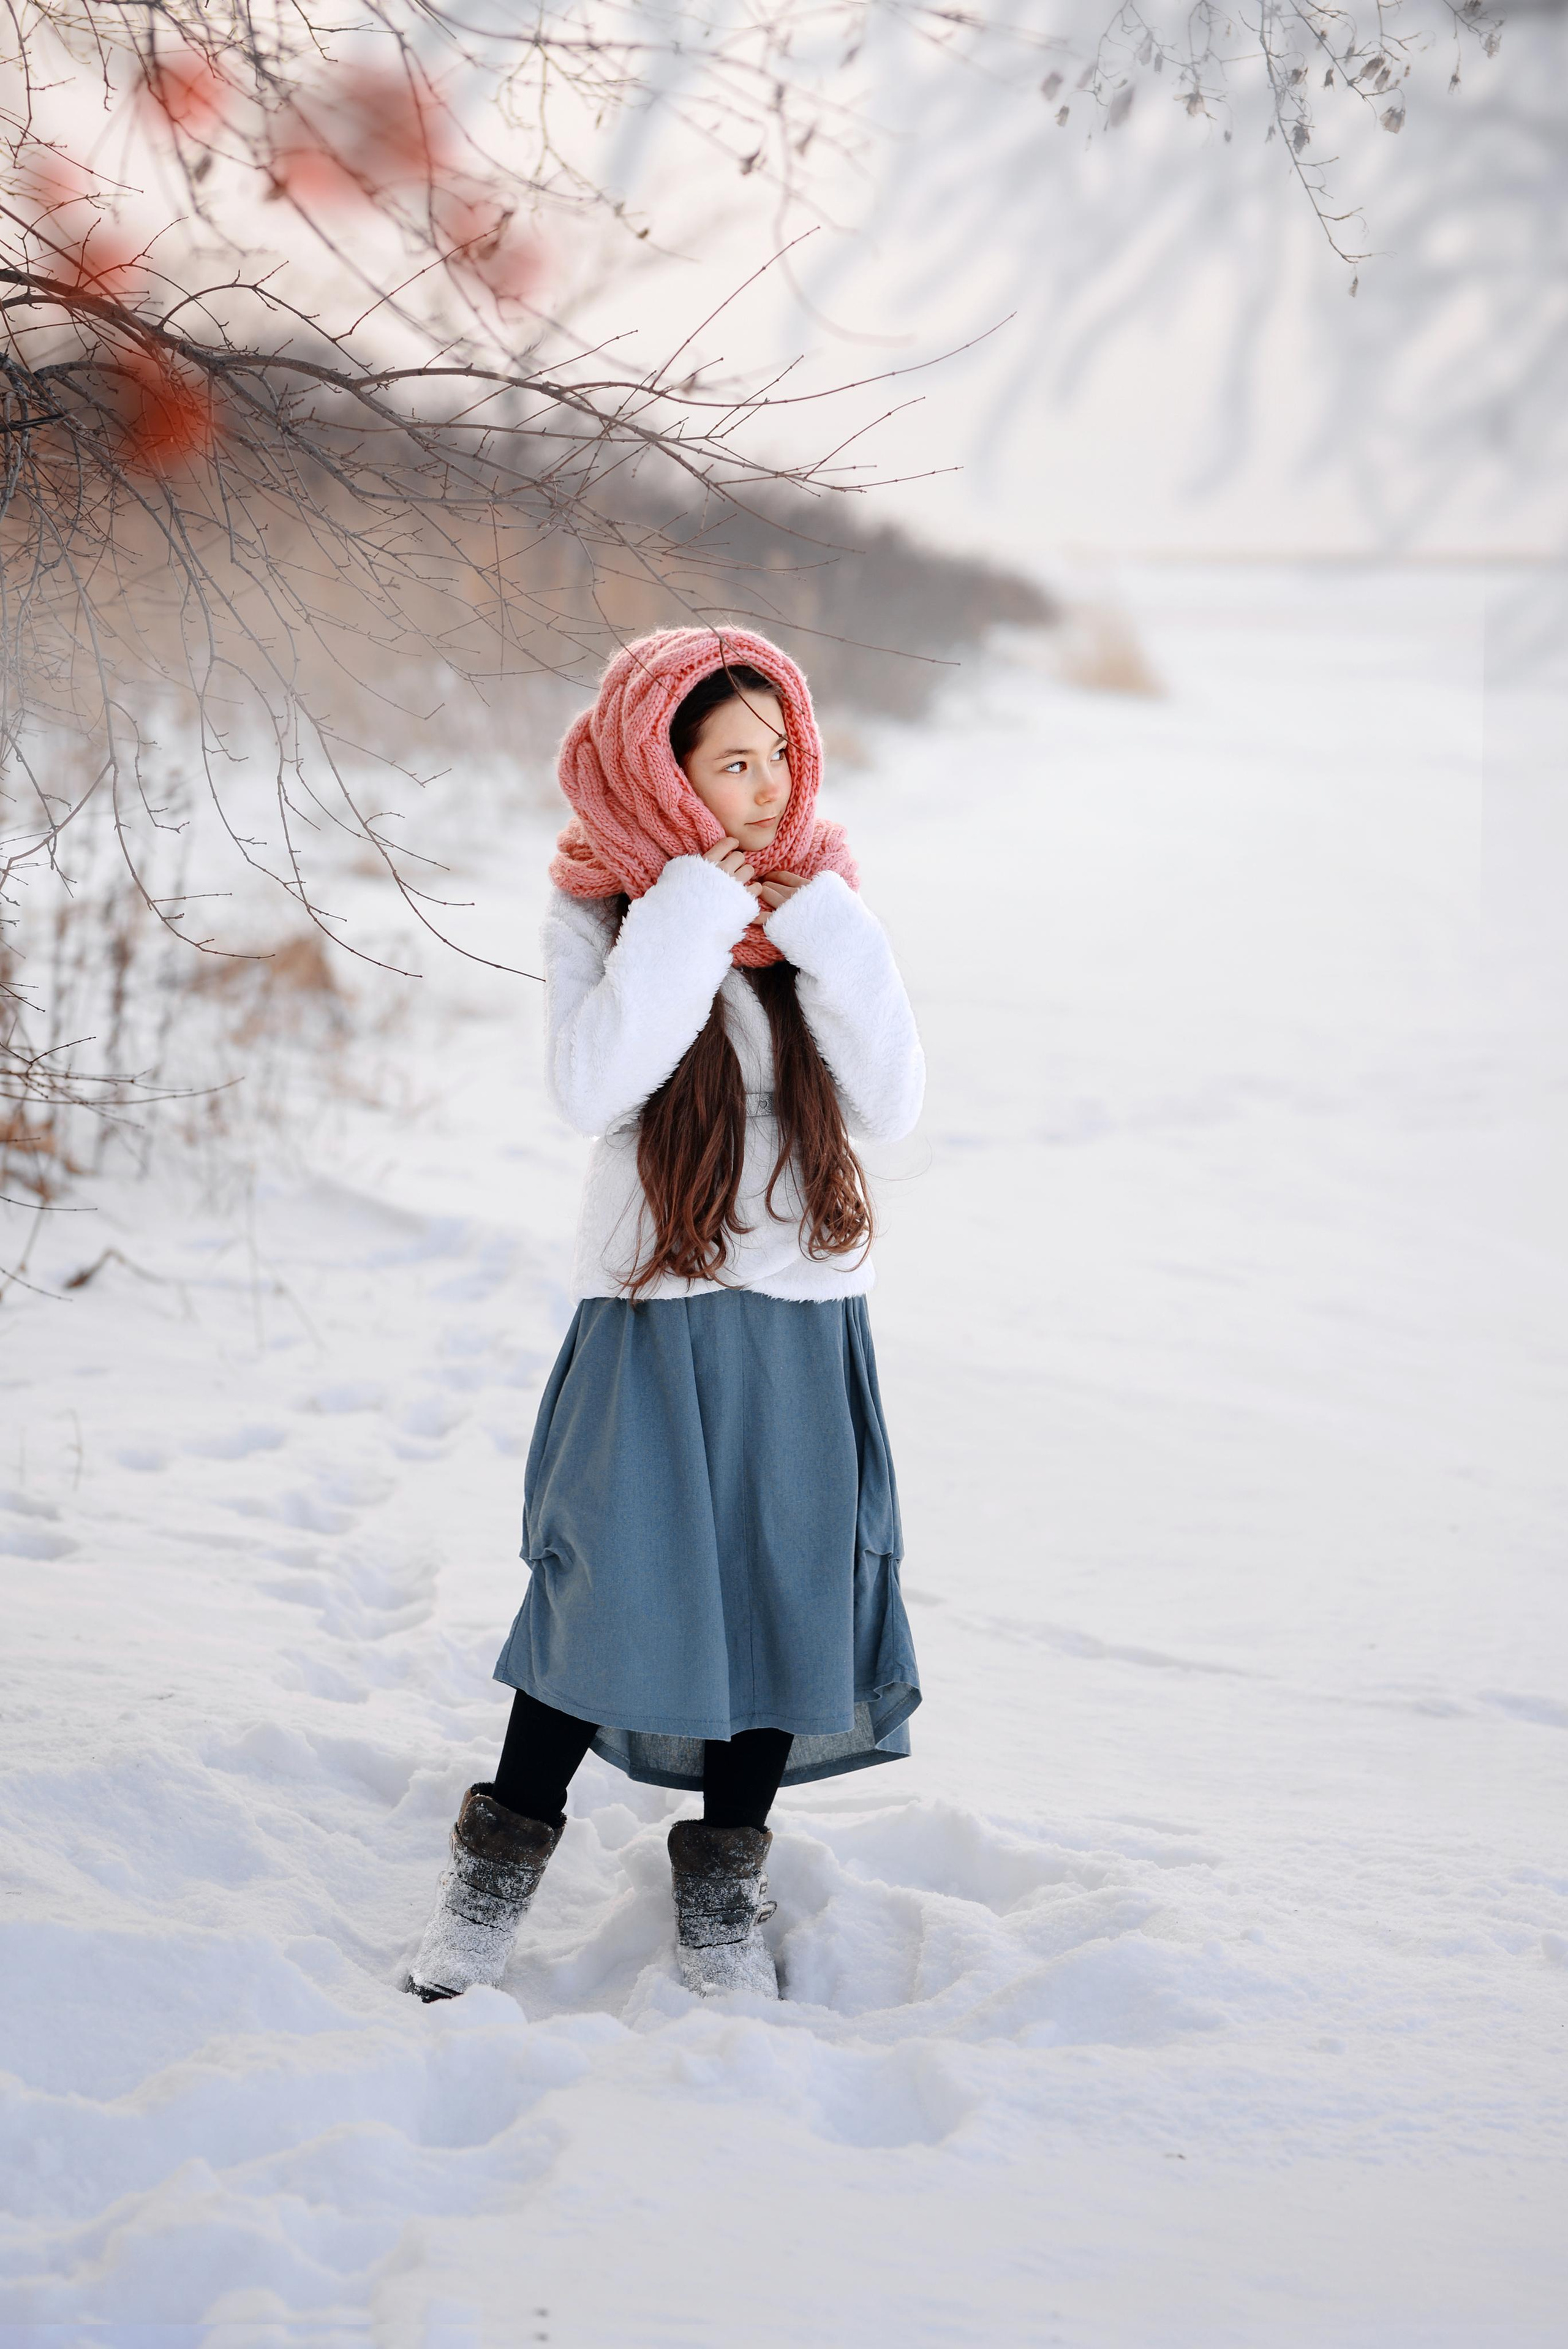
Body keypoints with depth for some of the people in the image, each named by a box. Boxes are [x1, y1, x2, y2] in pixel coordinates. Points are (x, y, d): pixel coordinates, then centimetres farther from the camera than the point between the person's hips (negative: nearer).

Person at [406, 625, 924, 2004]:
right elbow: (594, 1089, -22)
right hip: (653, 1313, -3)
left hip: (807, 1319, 3)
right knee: (618, 1583, -7)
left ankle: (724, 1880, 20)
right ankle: (504, 1856, 13)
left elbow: (892, 1103, -5)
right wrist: (689, 917, -21)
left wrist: (827, 935, -13)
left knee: (786, 1590, 5)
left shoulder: (818, 906, 4)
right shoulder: (604, 914, -4)